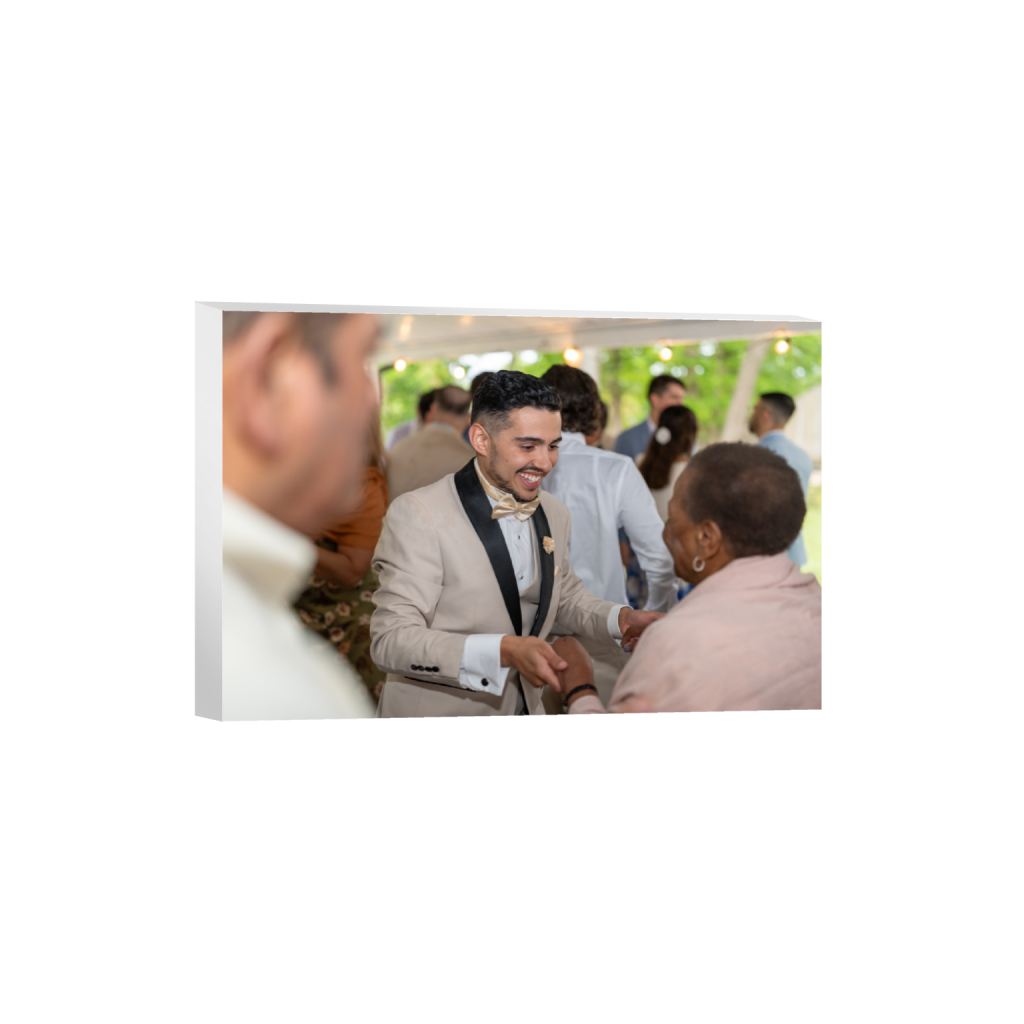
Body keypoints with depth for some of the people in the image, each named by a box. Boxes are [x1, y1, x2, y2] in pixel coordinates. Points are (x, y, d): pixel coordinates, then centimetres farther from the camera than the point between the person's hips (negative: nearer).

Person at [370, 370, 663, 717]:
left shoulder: (554, 513, 3)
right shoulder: (417, 514, -20)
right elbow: (390, 640, -25)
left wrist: (620, 618, -4)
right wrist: (503, 651, -36)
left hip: (533, 710, 7)